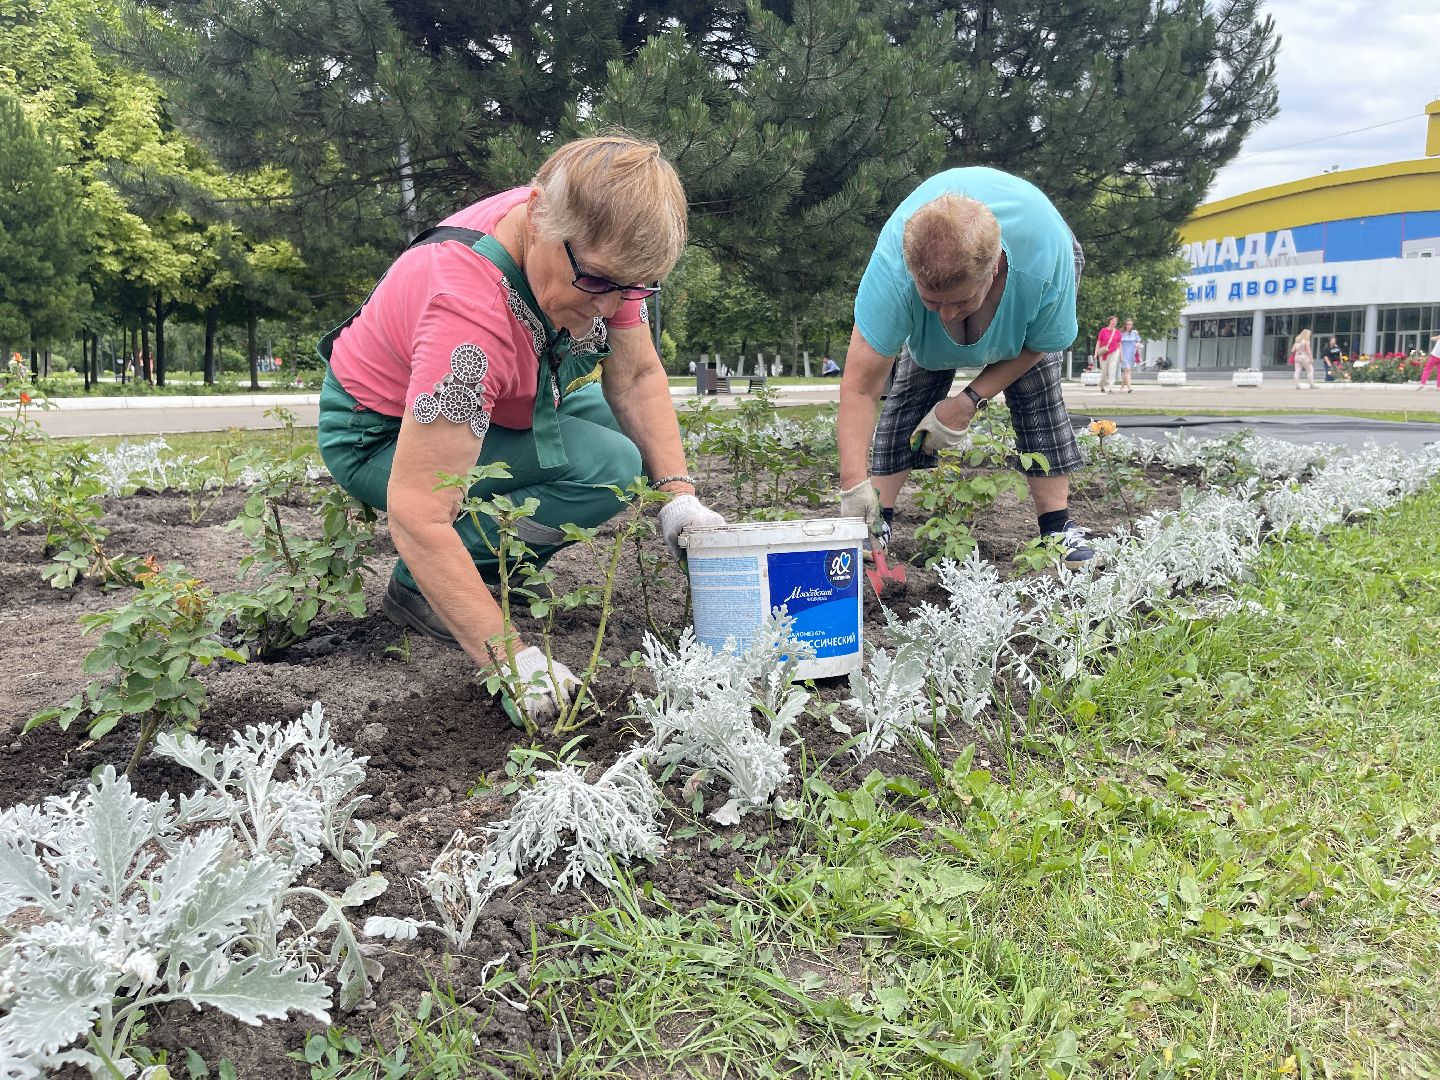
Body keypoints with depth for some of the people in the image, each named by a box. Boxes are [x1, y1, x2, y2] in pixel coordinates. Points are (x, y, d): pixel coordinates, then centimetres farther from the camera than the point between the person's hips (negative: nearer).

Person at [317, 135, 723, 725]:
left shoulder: (596, 244, -19)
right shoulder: (471, 312, -40)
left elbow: (638, 376, -8)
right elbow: (417, 513, -41)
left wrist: (677, 494, -18)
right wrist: (510, 658, -41)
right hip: (381, 441, -8)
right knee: (609, 468, -25)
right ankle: (417, 584, -10)